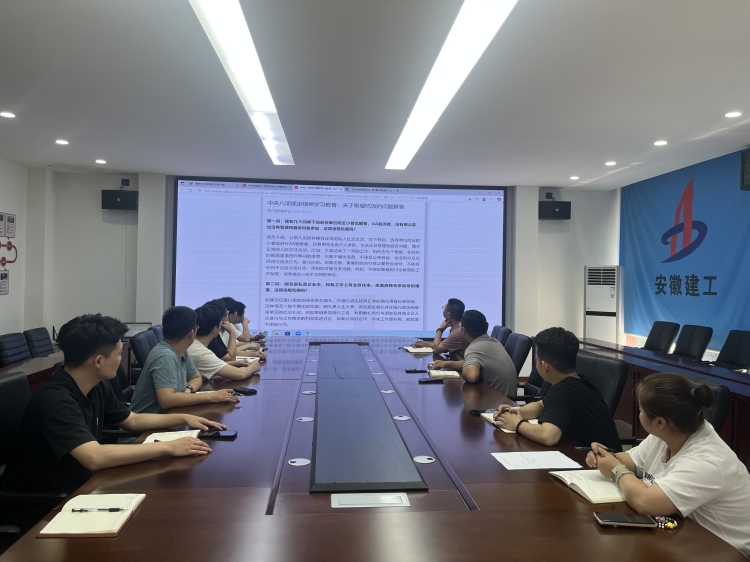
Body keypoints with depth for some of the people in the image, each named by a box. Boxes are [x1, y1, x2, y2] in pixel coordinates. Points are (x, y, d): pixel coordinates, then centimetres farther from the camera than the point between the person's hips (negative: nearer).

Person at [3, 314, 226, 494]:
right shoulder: (55, 400, -29)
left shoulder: (98, 387, -2)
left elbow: (132, 420, 15)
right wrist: (168, 447, -35)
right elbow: (94, 457, -40)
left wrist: (184, 418, 7)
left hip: (78, 486, 8)